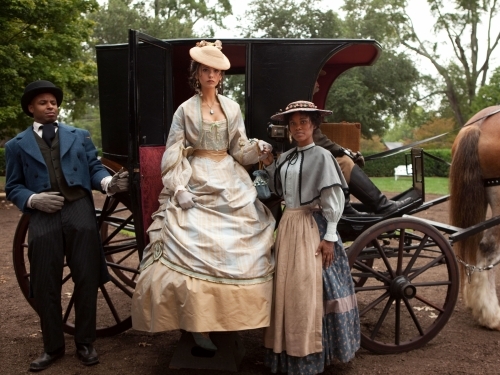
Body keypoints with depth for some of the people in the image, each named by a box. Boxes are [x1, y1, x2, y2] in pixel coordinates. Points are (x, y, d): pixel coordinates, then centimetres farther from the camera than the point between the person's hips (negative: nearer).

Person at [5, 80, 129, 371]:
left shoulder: (79, 136, 17)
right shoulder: (17, 145, 13)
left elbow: (94, 168, 6)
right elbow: (13, 187, 10)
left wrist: (109, 182, -16)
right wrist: (33, 199, -10)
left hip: (79, 210, 1)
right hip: (43, 216, 0)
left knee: (87, 280, 2)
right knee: (45, 286, 3)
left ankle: (85, 343, 19)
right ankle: (53, 346, 21)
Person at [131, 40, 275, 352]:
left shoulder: (232, 108, 11)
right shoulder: (185, 110, 3)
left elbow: (239, 150, 11)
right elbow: (174, 155, -1)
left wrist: (257, 147, -10)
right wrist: (179, 188, -13)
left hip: (231, 185, 4)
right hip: (196, 184, -3)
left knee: (240, 249, -2)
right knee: (195, 250, -11)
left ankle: (232, 316, 11)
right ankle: (199, 323, -3)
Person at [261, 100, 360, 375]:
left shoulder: (321, 156, -9)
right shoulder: (286, 158, 10)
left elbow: (333, 201, -12)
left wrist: (329, 237, -15)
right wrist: (269, 166, 6)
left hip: (312, 228, -7)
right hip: (288, 226, 7)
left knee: (309, 289, -2)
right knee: (287, 288, 11)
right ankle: (289, 349, 25)